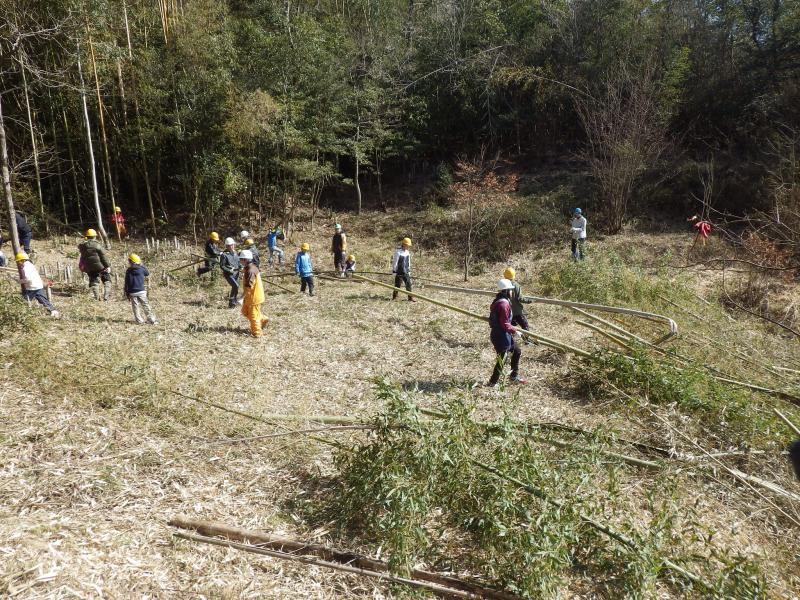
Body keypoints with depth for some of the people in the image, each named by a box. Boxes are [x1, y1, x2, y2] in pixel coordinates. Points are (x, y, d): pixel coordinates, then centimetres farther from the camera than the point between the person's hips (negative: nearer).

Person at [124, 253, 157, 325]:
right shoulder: (141, 269, -4)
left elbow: (126, 283, 1)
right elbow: (148, 274, 18)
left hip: (132, 292, 0)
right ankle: (152, 320, -1)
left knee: (136, 307, 8)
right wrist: (143, 265, 17)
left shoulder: (128, 271, -2)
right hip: (141, 291, 0)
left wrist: (126, 293, 8)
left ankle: (139, 320, 7)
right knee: (146, 306, 2)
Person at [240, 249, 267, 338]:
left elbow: (248, 287, -29)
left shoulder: (250, 271, -26)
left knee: (253, 315, 3)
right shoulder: (252, 267, 6)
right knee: (245, 311, 22)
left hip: (254, 297, -10)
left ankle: (256, 333, 15)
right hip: (251, 296, 10)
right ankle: (262, 320, 29)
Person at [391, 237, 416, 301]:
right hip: (399, 272, -6)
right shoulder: (398, 252, -14)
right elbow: (395, 262, -13)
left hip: (406, 272, 6)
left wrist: (409, 270, 19)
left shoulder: (408, 252, 8)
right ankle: (394, 296, 17)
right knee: (397, 284, 3)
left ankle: (410, 297, 6)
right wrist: (394, 271, -14)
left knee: (408, 284, 2)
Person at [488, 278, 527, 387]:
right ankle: (493, 383, 16)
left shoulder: (497, 301, 9)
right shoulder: (504, 304, -23)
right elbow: (505, 324, -24)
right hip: (501, 337, -10)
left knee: (517, 352, 22)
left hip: (497, 334, 10)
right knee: (502, 360, 4)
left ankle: (514, 377, 31)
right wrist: (514, 331, -12)